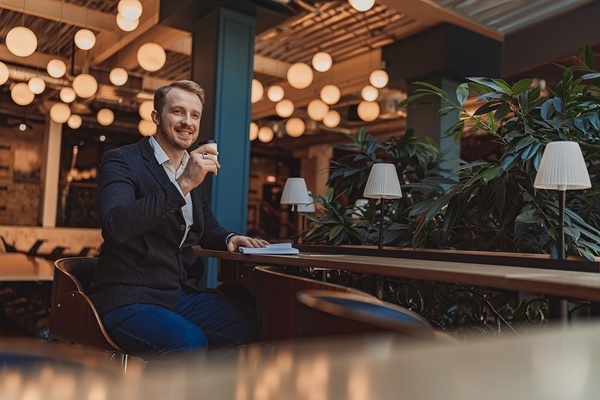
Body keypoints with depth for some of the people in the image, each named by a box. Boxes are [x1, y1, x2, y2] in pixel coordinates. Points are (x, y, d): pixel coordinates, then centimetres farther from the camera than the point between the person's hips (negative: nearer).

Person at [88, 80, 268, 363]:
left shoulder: (194, 171, 15)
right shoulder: (121, 161, -5)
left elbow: (208, 228, 26)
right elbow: (115, 225, -24)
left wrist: (229, 239, 2)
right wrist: (182, 185, -29)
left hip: (184, 294, 7)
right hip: (131, 298, -6)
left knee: (256, 326, -14)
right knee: (190, 343, -33)